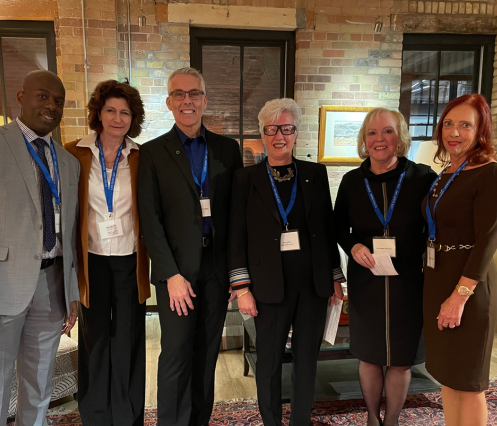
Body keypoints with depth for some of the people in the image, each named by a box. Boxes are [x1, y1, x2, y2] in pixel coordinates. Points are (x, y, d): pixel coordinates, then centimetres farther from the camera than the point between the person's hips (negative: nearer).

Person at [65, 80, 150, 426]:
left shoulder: (141, 158, 0)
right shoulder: (76, 153, -1)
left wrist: (148, 259, -3)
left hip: (130, 260, 0)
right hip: (92, 259, 0)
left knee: (128, 340, 9)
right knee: (95, 339, 13)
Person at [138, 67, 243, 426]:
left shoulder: (228, 149, 8)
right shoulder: (153, 152, 1)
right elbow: (150, 218, -4)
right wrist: (171, 274, -11)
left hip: (218, 267, 2)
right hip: (177, 269, -2)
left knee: (207, 354, 13)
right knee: (176, 355, 4)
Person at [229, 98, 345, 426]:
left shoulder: (316, 174, 5)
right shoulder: (246, 179, 0)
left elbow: (329, 227, 8)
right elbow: (237, 236, -2)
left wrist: (336, 277, 7)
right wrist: (242, 288, -6)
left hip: (314, 284, 2)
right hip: (270, 285, -1)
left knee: (307, 357, 13)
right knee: (269, 360, 10)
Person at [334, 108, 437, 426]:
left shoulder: (423, 178, -7)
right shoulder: (352, 181, -2)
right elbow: (340, 226, 8)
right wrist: (353, 246, -11)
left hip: (409, 283, -1)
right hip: (365, 282, 1)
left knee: (401, 360, 12)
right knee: (369, 356, 15)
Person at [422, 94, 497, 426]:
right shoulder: (446, 175, 10)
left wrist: (460, 296, -21)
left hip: (468, 286, -8)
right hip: (437, 281, 8)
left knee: (468, 382, 8)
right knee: (447, 375, 19)